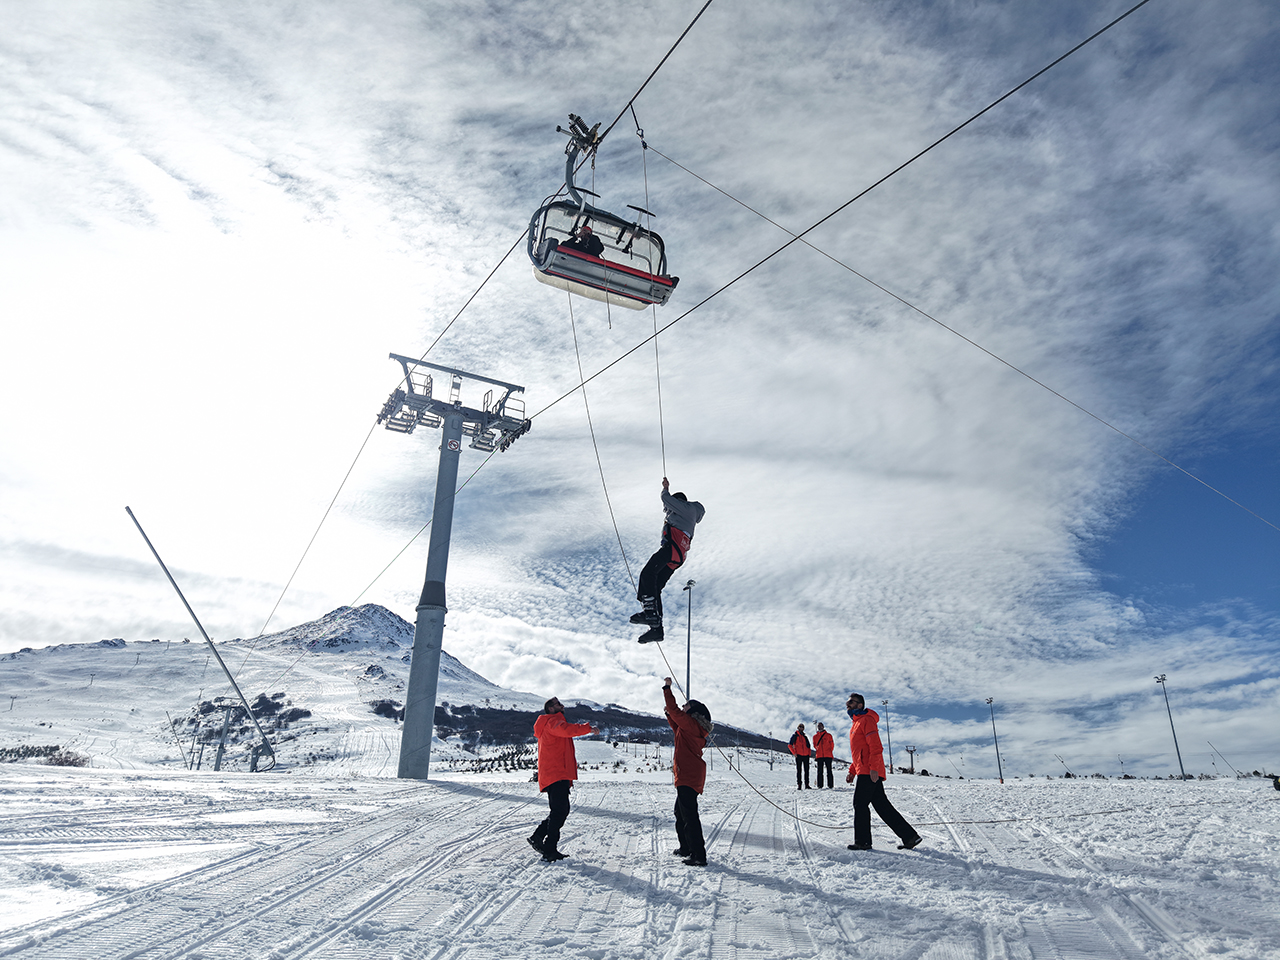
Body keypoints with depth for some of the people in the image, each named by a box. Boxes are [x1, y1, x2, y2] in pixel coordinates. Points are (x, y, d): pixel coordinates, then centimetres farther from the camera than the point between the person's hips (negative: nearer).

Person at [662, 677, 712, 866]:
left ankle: (699, 855, -9)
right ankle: (686, 848, 34)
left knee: (689, 815, -10)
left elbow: (675, 711, -17)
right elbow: (676, 726, 35)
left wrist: (667, 688, -9)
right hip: (691, 778, 11)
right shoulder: (693, 728, 16)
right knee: (681, 812, 23)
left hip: (687, 778, -11)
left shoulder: (691, 724, -12)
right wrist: (669, 713, 25)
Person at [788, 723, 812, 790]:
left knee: (806, 771, 5)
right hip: (798, 756, -5)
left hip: (806, 756, 5)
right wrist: (794, 753, -10)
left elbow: (808, 746, 24)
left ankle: (806, 785, 11)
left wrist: (809, 753, 10)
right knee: (798, 770, -4)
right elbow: (789, 745, -3)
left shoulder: (805, 737, 18)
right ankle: (798, 785, -2)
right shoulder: (795, 736, 3)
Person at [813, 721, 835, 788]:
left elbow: (832, 745, 10)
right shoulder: (815, 736, 11)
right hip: (819, 756, 2)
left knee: (829, 771, -2)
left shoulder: (828, 735, 5)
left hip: (828, 756, -2)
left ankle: (830, 785, 0)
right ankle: (820, 786, 5)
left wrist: (829, 751, 6)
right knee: (820, 771, 1)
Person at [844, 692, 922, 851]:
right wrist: (852, 771, 24)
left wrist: (873, 767, -24)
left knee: (860, 804, -6)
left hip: (869, 772, -10)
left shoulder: (866, 720, -7)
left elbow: (875, 746, -17)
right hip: (865, 771, 10)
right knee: (882, 806, 8)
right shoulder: (856, 723, 24)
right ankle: (909, 836, 9)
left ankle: (862, 841, 0)